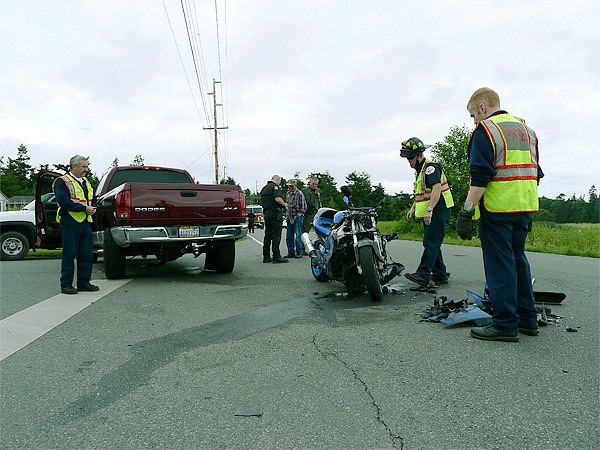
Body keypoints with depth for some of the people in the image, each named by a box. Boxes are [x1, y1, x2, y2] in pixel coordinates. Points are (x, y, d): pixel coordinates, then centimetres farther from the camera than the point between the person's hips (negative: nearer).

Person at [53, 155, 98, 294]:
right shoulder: (62, 182, -4)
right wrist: (84, 208, -19)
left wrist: (93, 207, 2)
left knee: (87, 254, 7)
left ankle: (84, 282, 18)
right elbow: (63, 201, -17)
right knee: (69, 254, -4)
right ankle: (66, 285, 4)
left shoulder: (86, 182, 21)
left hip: (85, 222, 7)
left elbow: (93, 199, 25)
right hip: (70, 222, -7)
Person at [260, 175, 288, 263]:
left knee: (268, 235, 10)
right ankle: (276, 256, -8)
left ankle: (266, 257, 12)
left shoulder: (264, 188, 20)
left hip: (266, 213, 9)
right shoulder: (275, 186, -7)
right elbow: (278, 198, -21)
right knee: (276, 235, -7)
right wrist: (284, 204, -5)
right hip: (275, 213, -8)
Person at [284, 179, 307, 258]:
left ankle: (299, 252, 0)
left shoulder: (299, 194, -7)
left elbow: (303, 207, -7)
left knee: (298, 235, -7)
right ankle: (291, 252, 16)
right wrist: (287, 215, 14)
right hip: (289, 217, 7)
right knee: (289, 236, 8)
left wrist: (299, 215, -11)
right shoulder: (287, 194, 13)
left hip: (297, 216, -7)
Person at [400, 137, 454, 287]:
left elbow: (437, 189, -26)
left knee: (431, 243, -13)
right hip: (429, 213, 11)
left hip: (439, 211, -11)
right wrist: (413, 208, 20)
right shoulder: (419, 170, 19)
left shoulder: (430, 167, -14)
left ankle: (423, 275, -17)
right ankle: (440, 275, 17)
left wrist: (429, 210, -33)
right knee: (431, 244, 11)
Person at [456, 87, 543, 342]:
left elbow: (480, 176, -18)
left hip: (497, 209, -8)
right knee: (518, 259, 17)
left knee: (500, 265, -3)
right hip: (524, 207, 8)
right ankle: (528, 318, 23)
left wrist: (467, 211, -19)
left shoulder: (485, 130, -7)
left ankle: (505, 324, 2)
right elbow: (535, 172, 21)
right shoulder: (526, 129, 19)